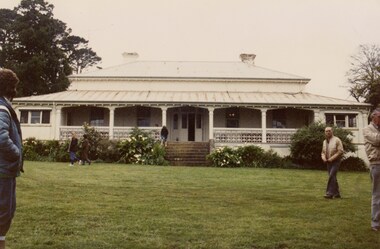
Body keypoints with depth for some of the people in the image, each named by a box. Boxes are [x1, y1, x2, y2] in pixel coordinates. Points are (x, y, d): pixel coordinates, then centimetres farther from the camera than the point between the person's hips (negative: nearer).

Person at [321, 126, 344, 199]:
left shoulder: (336, 140, -7)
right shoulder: (324, 141, 13)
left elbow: (340, 151, -13)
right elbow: (323, 152, 19)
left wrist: (331, 158, -17)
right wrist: (324, 158, -3)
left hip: (335, 161, -7)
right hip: (328, 162, 7)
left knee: (331, 176, -17)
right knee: (333, 177, 10)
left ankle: (330, 193, -19)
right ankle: (337, 193, 20)